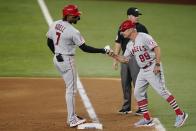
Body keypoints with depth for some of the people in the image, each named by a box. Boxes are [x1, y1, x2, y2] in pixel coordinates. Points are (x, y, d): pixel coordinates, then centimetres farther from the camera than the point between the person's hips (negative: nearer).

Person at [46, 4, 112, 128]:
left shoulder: (54, 25, 2)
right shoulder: (73, 31, -21)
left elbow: (49, 42, 13)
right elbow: (85, 48, -18)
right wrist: (103, 50, -13)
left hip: (57, 59, 8)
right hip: (67, 61, -8)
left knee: (70, 87, 20)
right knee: (71, 90, -1)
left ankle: (72, 115, 25)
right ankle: (72, 120, 2)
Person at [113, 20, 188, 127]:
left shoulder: (144, 37, -13)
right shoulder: (130, 45, 14)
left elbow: (157, 49, -19)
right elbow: (124, 59, 19)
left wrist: (157, 65, -26)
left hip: (153, 69, -9)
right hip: (143, 71, 9)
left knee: (162, 91, -14)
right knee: (138, 93, 7)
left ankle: (180, 114, -10)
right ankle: (147, 119, 15)